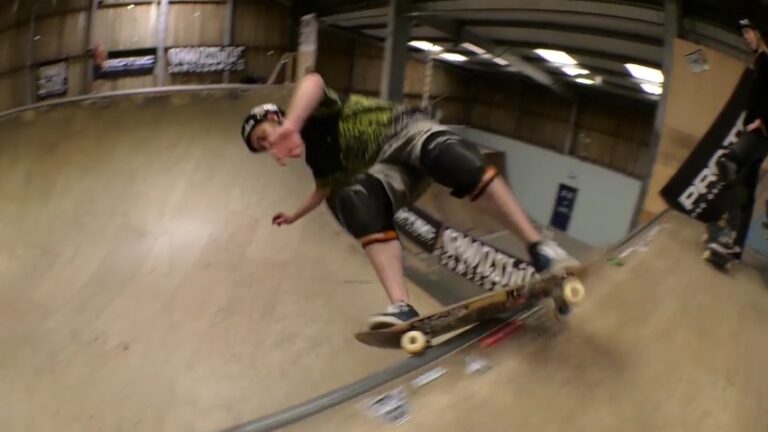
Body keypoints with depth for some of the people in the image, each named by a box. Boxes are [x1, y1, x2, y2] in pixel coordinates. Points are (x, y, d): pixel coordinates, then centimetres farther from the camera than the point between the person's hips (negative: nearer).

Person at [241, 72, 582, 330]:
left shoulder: (313, 116, -2)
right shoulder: (314, 156, 21)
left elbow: (312, 81, -28)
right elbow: (326, 187, 41)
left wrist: (290, 125, -47)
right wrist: (294, 216, 51)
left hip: (403, 131, -6)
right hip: (387, 170, 6)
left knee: (449, 158, -39)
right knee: (357, 201, -27)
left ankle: (538, 246, -38)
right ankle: (401, 307, -44)